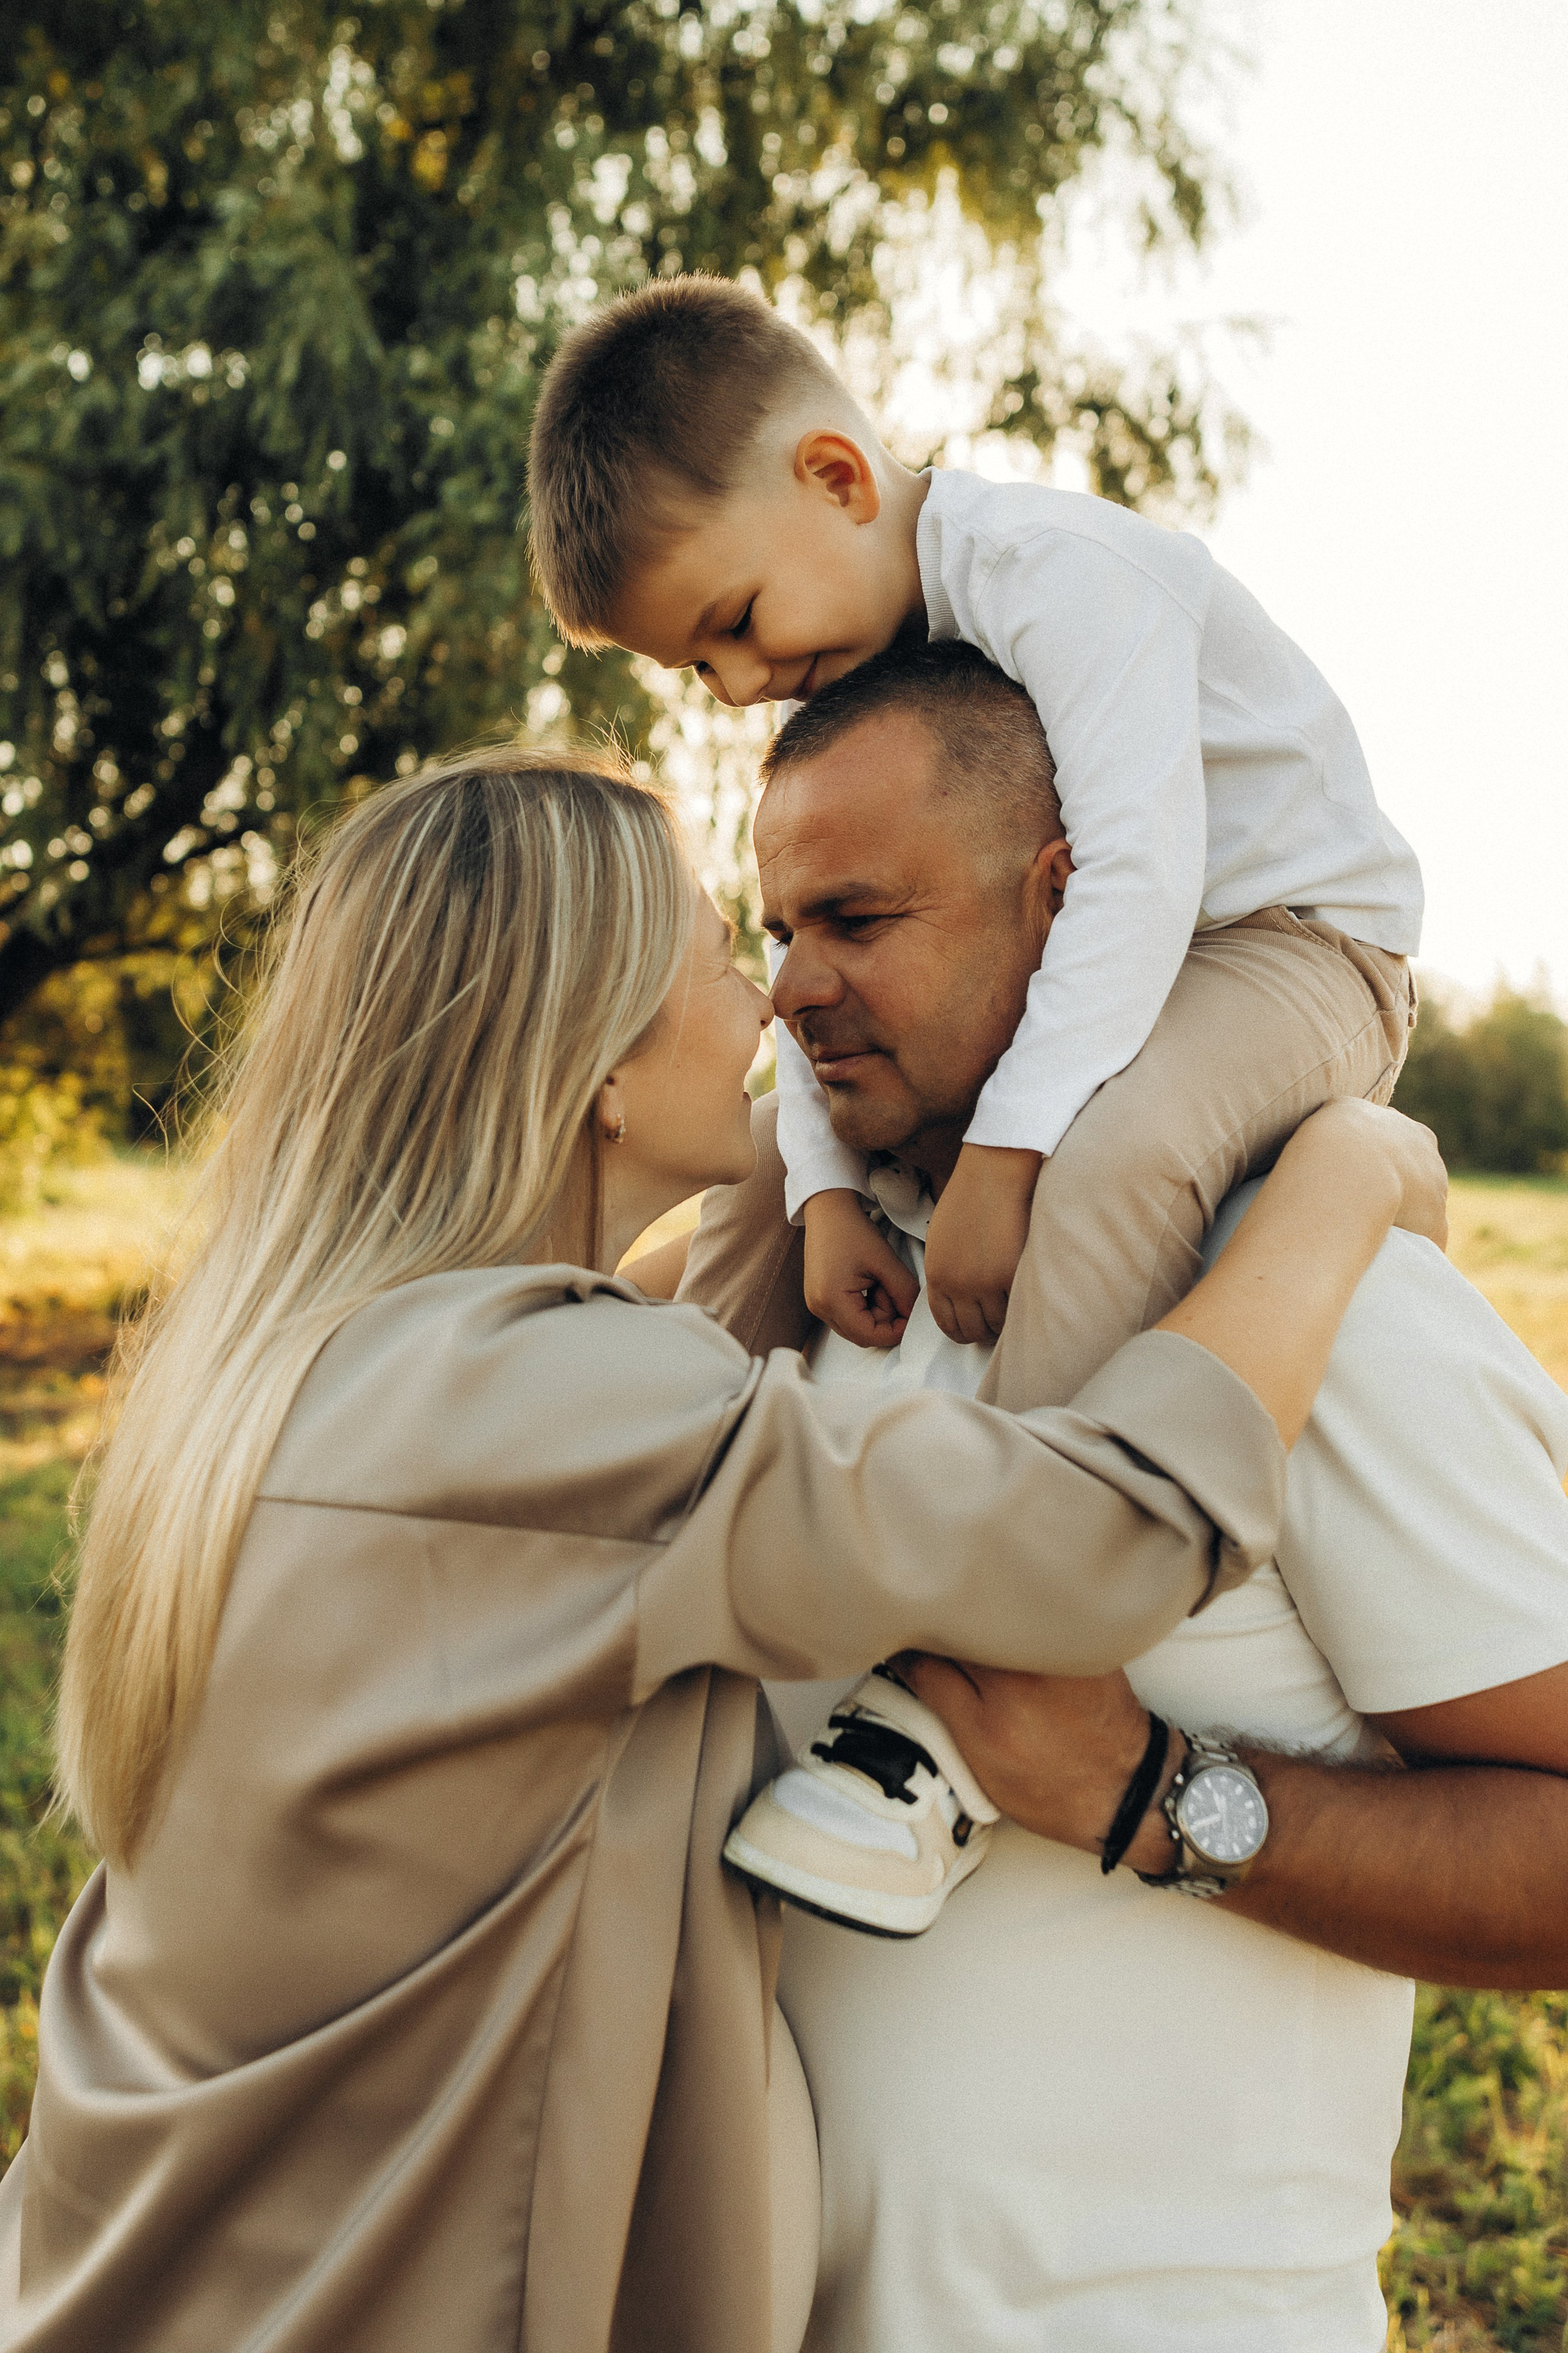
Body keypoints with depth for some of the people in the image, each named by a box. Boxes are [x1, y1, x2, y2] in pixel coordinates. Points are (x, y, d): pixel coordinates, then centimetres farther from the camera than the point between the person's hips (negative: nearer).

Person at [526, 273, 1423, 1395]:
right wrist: (828, 1192, -13)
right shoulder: (846, 676, 2)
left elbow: (1140, 867, -35)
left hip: (1297, 937, -8)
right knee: (771, 1132, 11)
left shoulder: (1058, 570, -25)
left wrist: (1000, 1155, -39)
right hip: (1084, 969, 9)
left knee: (1110, 1150, -41)